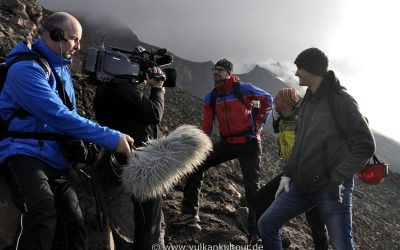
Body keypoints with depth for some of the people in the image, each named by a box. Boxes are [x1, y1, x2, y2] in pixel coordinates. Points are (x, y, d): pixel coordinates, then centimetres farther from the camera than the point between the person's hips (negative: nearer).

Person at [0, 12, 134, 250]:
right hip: (27, 151, -8)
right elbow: (59, 116, -28)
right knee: (44, 212, -32)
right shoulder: (26, 68, -18)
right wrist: (111, 138, -28)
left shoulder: (63, 67, 11)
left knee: (75, 219, 10)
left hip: (56, 154, 9)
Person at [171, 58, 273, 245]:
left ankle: (256, 232, 11)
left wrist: (259, 122, 0)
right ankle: (190, 214, 2)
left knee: (252, 187, -3)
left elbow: (267, 99, 4)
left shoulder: (243, 89, -10)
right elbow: (207, 124, 3)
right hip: (227, 143, 5)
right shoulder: (211, 97, 4)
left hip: (248, 143, -5)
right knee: (197, 165, -5)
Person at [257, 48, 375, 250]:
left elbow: (365, 145, -16)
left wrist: (339, 179, -20)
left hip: (331, 189, -7)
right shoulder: (308, 101, 13)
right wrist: (288, 172, 10)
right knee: (266, 224, 7)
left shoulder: (341, 100, -11)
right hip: (302, 185, 8)